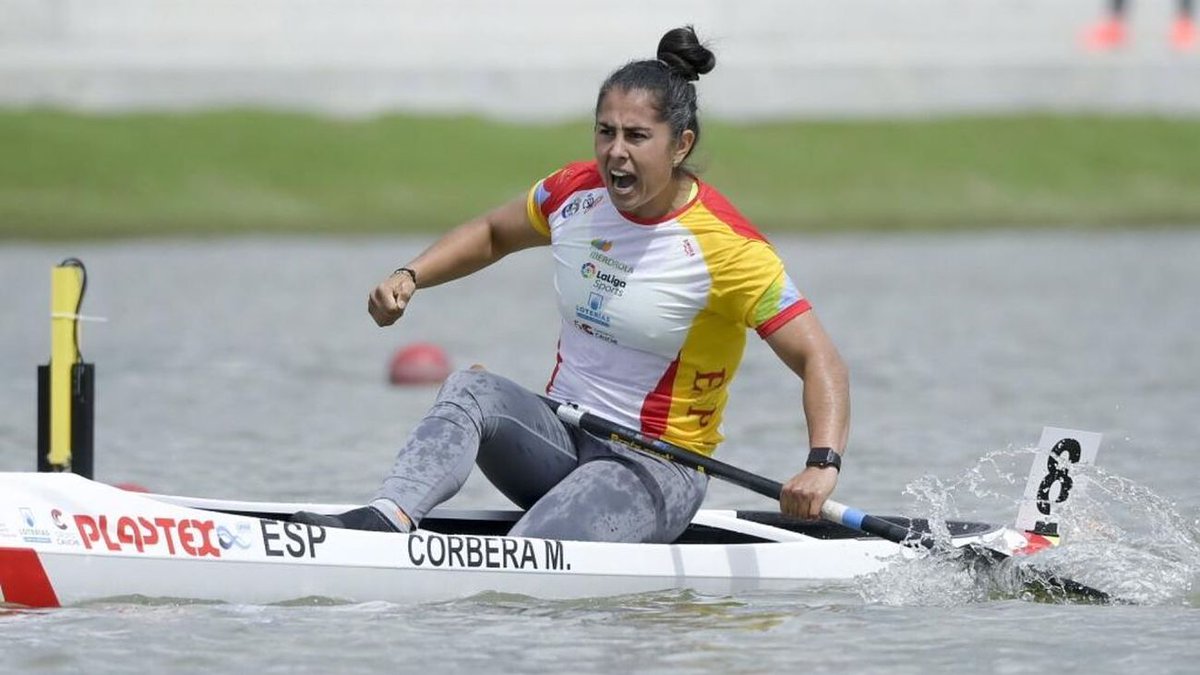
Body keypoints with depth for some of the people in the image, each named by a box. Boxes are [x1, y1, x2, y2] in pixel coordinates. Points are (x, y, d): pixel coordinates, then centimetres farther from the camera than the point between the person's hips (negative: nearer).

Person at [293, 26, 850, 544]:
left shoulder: (726, 246, -14)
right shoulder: (574, 194, 3)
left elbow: (819, 360, -16)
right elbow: (492, 234, 26)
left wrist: (822, 463, -33)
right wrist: (410, 278, 8)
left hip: (656, 469, -3)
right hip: (561, 435, 4)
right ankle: (385, 520, -47)